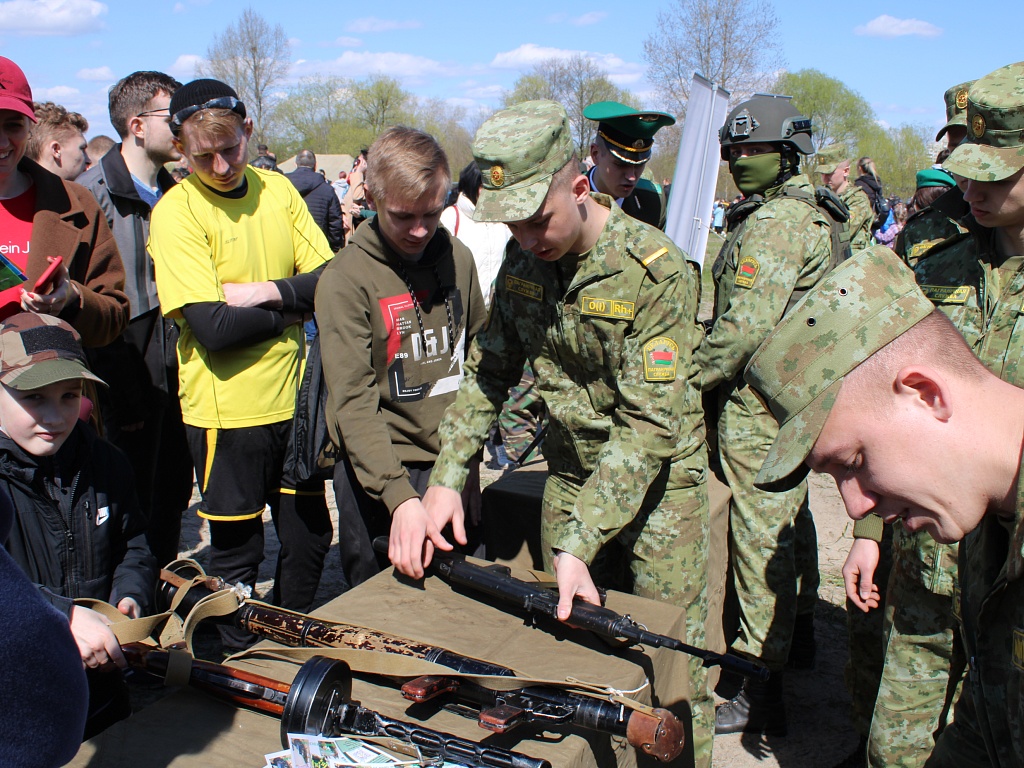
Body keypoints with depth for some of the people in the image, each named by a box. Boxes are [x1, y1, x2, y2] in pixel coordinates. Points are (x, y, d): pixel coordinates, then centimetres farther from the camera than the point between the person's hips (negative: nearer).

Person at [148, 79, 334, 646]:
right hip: (225, 409, -5)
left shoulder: (277, 190, 5)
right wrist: (294, 307, -9)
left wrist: (267, 291, -15)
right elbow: (214, 328, -20)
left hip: (292, 398, 5)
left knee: (310, 537, 15)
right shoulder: (175, 212, -11)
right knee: (237, 554, 8)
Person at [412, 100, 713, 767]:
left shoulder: (657, 271, -25)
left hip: (660, 480, -5)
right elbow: (488, 374, 2)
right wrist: (445, 482, -10)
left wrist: (579, 542, -32)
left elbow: (650, 423, -27)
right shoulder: (523, 261, -5)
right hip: (571, 472, 5)